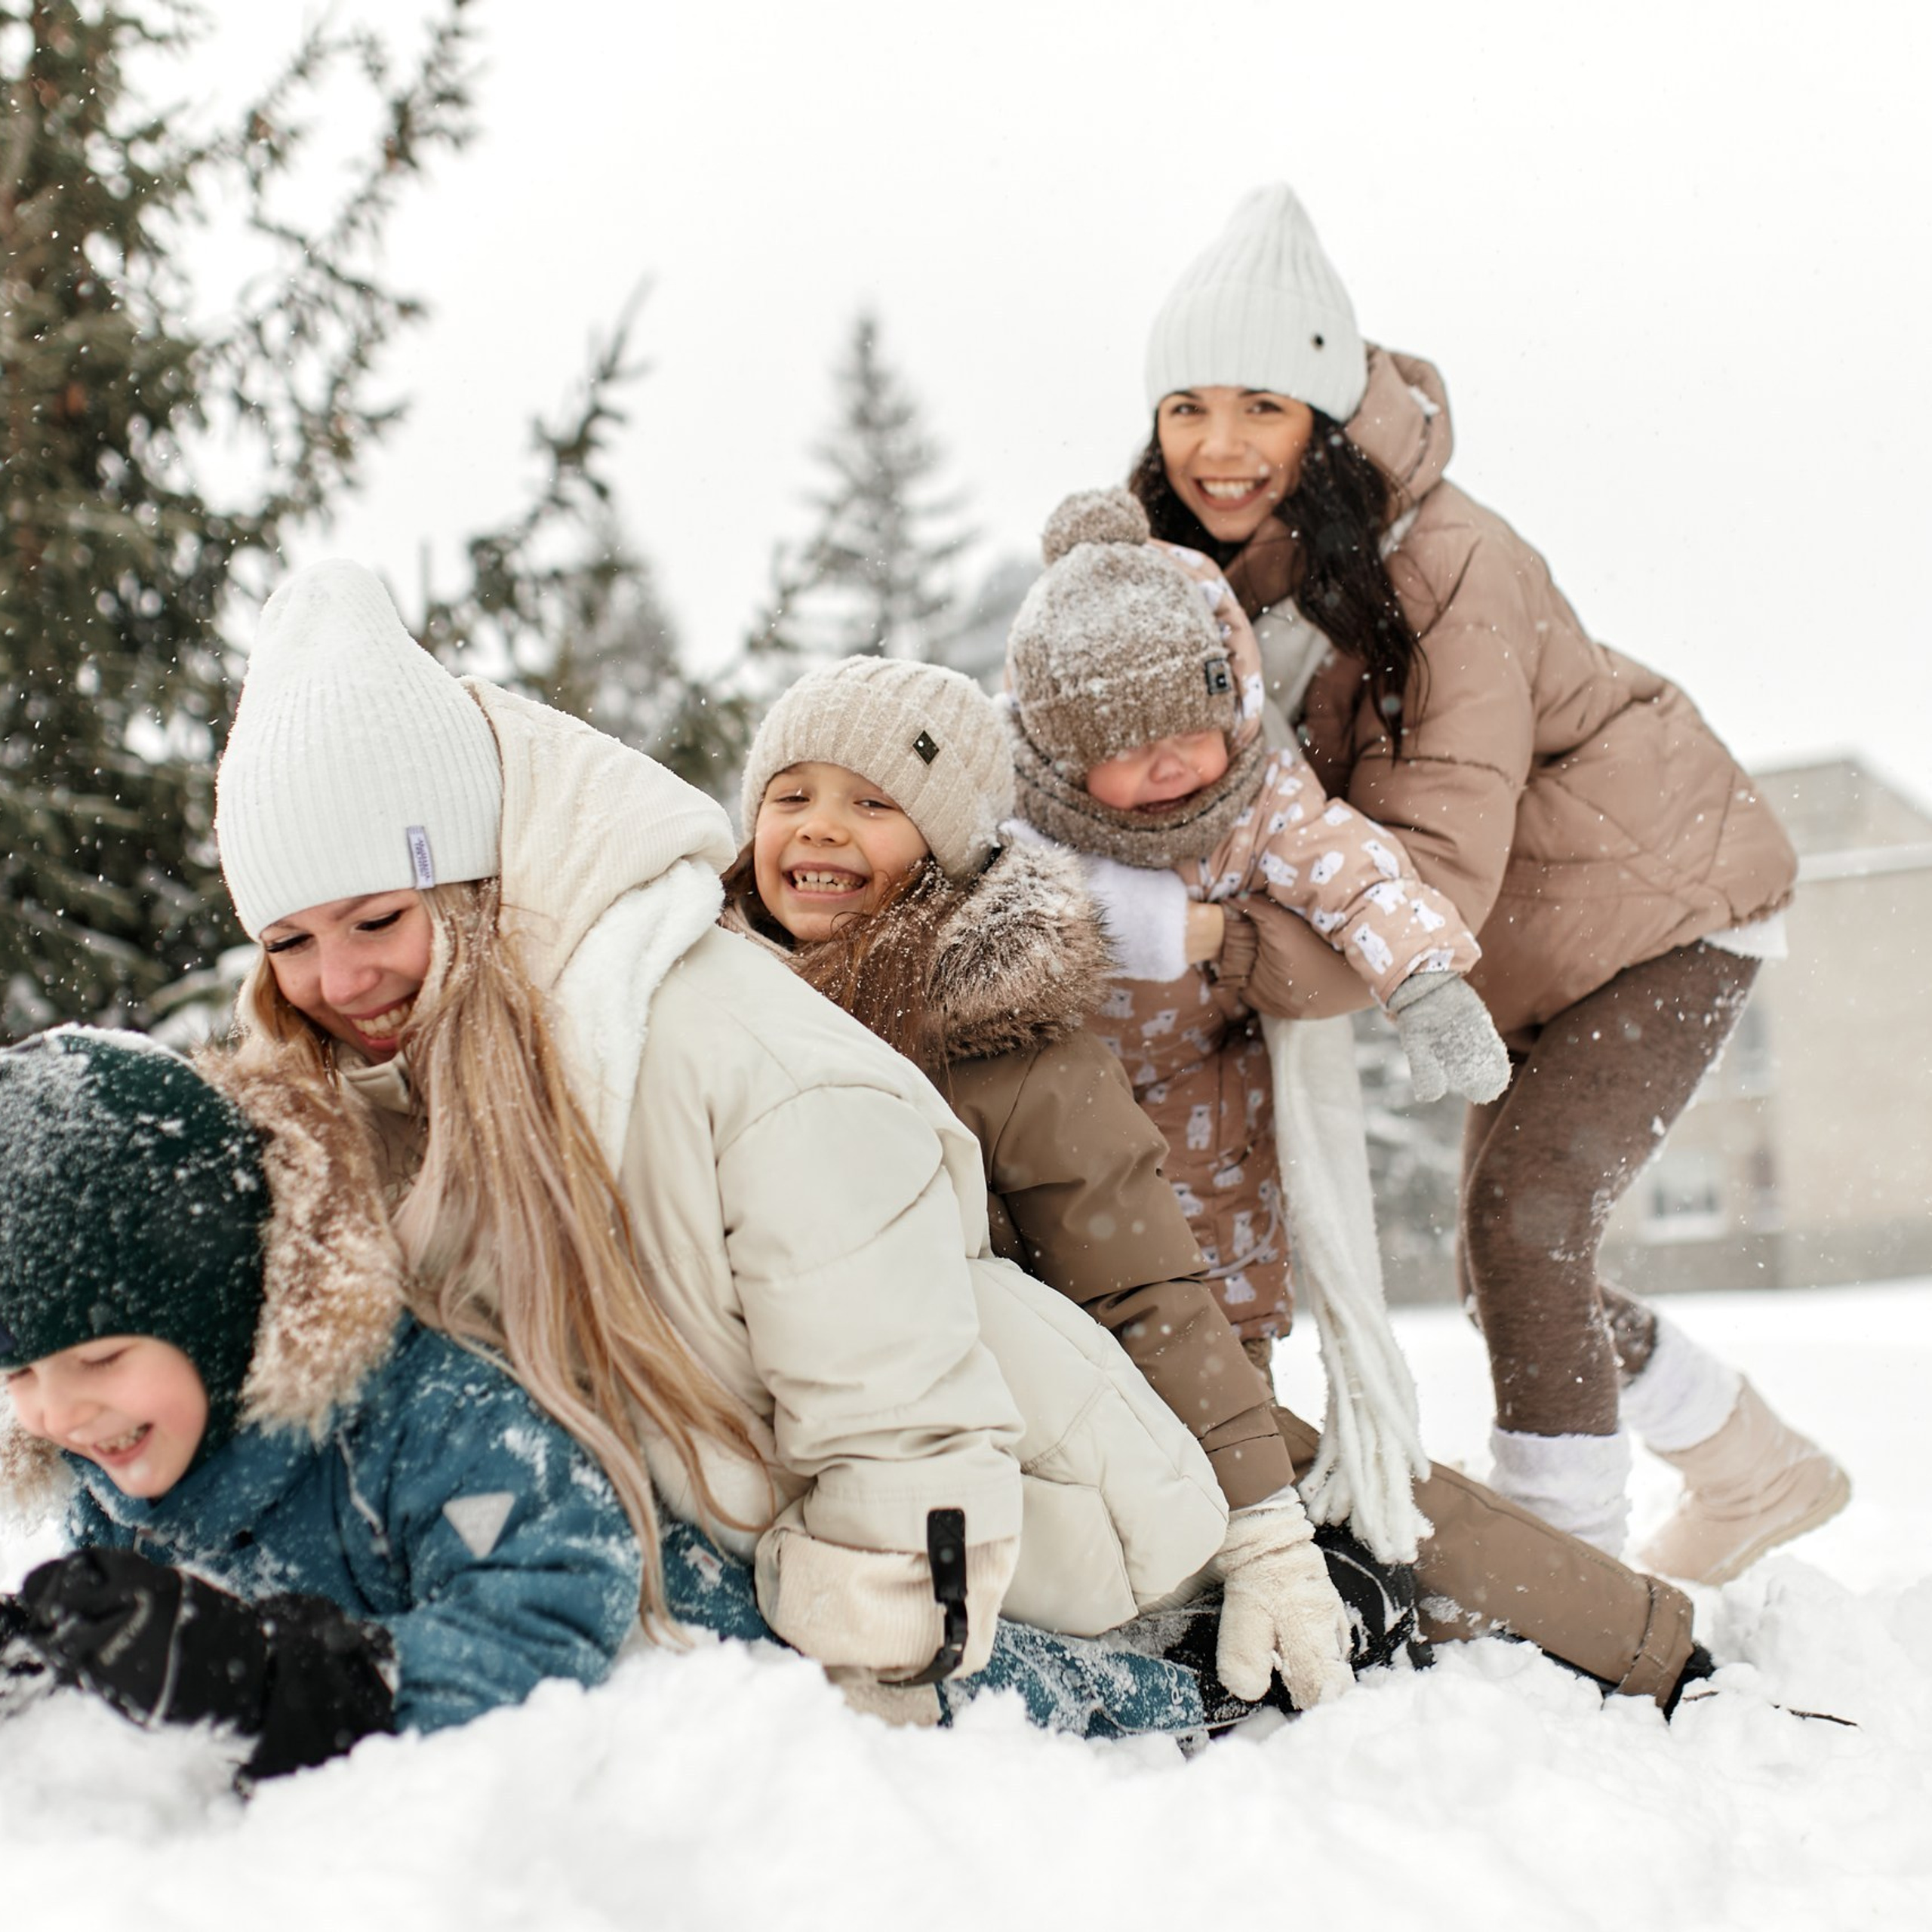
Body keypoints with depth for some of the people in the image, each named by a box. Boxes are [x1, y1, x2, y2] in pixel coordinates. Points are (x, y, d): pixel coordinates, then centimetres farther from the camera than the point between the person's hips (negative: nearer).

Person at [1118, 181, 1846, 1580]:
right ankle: (1759, 1477, 32)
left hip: (1672, 898, -8)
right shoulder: (1205, 567, -11)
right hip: (1536, 947, 8)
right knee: (1511, 1266, 10)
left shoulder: (1445, 567, -34)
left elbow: (1436, 871, -40)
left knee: (1526, 1208, -23)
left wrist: (1209, 930, -52)